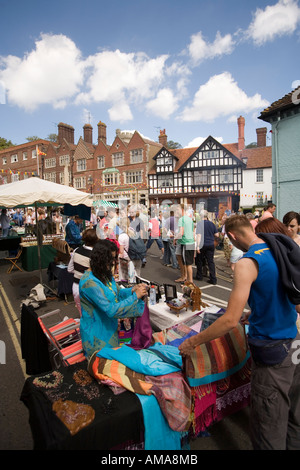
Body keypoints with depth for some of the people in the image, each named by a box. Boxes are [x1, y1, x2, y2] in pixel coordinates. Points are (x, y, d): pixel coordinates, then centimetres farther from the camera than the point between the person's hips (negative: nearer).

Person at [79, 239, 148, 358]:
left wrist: (132, 289, -8)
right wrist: (135, 296, -25)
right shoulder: (89, 283, -29)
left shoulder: (105, 274, -2)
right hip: (97, 335, -8)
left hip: (110, 327, 8)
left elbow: (117, 293, 11)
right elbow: (111, 310, -31)